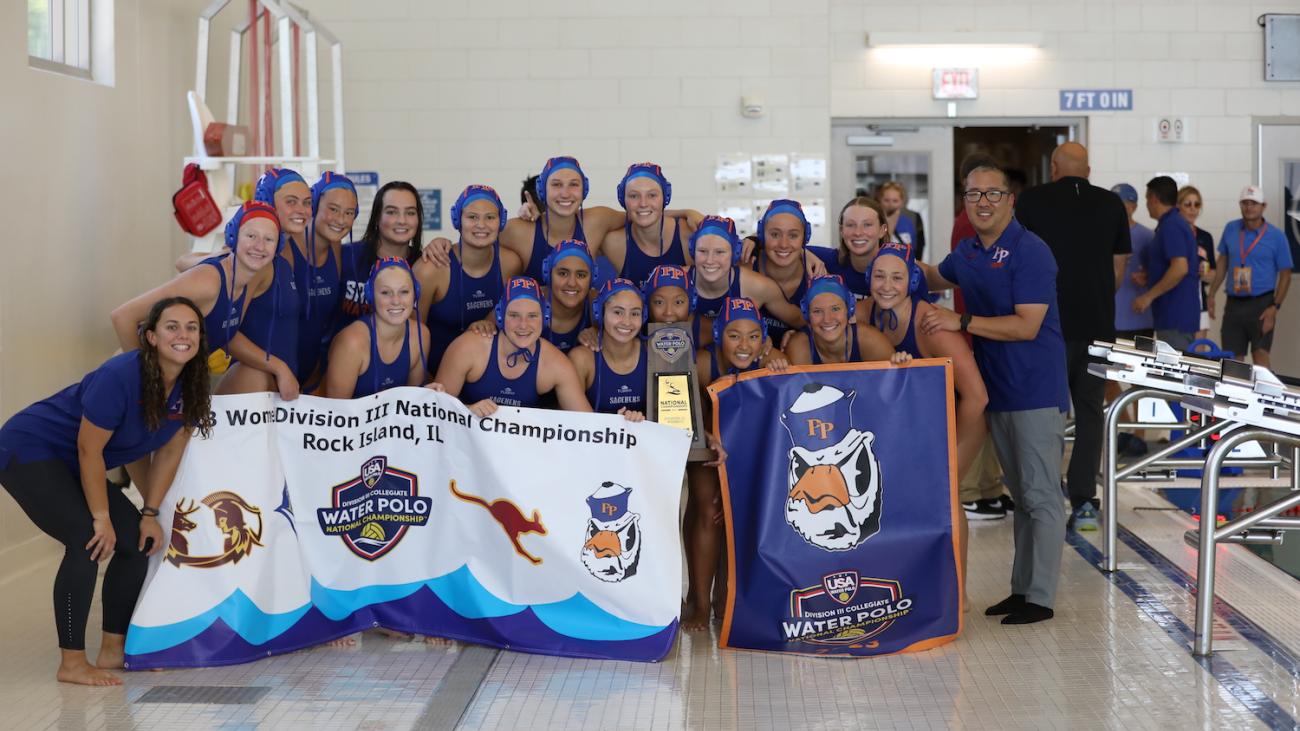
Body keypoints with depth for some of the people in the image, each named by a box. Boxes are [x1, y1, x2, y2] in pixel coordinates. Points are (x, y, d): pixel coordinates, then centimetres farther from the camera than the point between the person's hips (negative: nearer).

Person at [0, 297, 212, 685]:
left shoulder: (189, 388, -8)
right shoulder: (120, 377, -31)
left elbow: (169, 452, 2)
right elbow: (89, 450, -25)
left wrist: (150, 514, -1)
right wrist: (101, 517, -19)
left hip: (70, 466, 9)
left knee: (139, 542, 2)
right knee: (87, 540, -23)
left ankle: (113, 649, 14)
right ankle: (72, 663, -14)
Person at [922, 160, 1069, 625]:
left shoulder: (1030, 252, -14)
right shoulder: (967, 253, 11)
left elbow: (1026, 326, -22)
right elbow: (938, 279, 34)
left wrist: (961, 322, -23)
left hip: (1036, 391, -8)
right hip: (996, 390, 8)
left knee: (1040, 496, -3)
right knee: (1020, 495, 15)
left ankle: (1040, 597, 3)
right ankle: (1021, 587, 23)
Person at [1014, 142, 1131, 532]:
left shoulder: (1031, 200, -1)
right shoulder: (1112, 203, 6)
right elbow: (1119, 265, 11)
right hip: (1098, 324, 2)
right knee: (1090, 411, 8)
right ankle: (1083, 502, 5)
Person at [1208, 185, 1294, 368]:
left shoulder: (1276, 236, -4)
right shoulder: (1230, 229, 6)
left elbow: (1285, 274, -2)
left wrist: (1275, 307, -12)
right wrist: (1211, 294, 11)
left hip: (1261, 304, -4)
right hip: (1234, 304, 4)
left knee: (1260, 354, -15)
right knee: (1232, 359, 5)